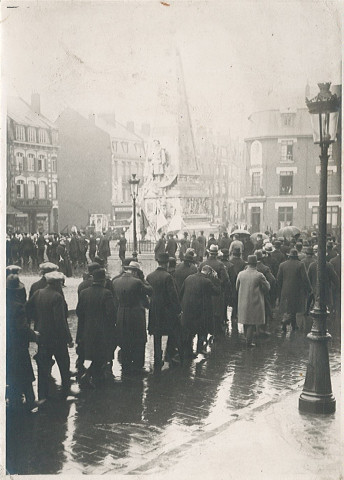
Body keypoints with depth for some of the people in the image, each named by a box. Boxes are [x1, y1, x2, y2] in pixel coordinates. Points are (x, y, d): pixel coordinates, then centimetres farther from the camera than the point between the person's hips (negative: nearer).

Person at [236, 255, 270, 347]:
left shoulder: (241, 274, -3)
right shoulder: (259, 275, -15)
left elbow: (237, 287, 9)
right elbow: (267, 288, -4)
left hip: (243, 301, 4)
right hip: (255, 302, -4)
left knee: (245, 322, 17)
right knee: (252, 323, 4)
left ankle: (247, 338, 29)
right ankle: (249, 341, 5)